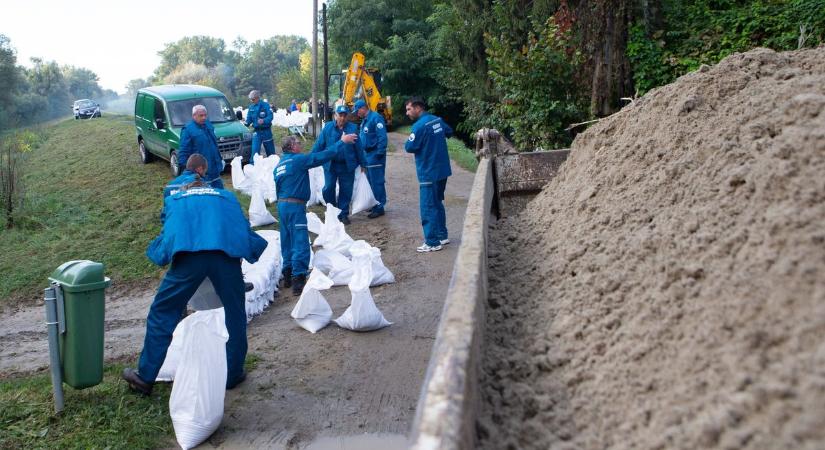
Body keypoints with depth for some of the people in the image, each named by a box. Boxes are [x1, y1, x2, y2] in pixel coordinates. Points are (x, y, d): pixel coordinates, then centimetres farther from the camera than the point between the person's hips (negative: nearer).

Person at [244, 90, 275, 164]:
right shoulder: (251, 107, 8)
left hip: (266, 131, -2)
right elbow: (249, 119, 10)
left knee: (270, 151, 8)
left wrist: (264, 121, -35)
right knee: (255, 150, -8)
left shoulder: (265, 105, -6)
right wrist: (246, 123, -13)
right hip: (256, 132, 2)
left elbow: (270, 116, -16)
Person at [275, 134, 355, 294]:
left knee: (288, 243, 16)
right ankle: (298, 280, -10)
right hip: (295, 206, -9)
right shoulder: (297, 160, -11)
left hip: (282, 205, 9)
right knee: (300, 244, -7)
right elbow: (323, 156, -13)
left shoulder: (279, 164, 14)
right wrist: (342, 142, -5)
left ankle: (288, 276, 24)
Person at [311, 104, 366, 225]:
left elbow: (358, 147, 1)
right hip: (330, 164, 0)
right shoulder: (328, 127, -3)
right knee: (328, 189, 0)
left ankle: (343, 214, 23)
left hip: (347, 165, 0)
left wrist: (362, 163, 3)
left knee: (346, 191, 8)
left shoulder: (353, 128, -3)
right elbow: (319, 145, -2)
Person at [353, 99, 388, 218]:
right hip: (367, 155, 10)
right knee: (370, 181, 16)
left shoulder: (376, 118, -15)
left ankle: (379, 207, 1)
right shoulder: (365, 120, 15)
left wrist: (380, 153, -22)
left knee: (377, 182, -5)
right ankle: (374, 204, 27)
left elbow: (382, 137, -21)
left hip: (375, 155, -10)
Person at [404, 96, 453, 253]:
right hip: (442, 169, 8)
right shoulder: (437, 120, 7)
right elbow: (449, 132, 25)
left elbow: (410, 147, -15)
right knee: (437, 203, 19)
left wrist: (409, 140, 5)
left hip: (429, 172, -8)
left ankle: (432, 242, 1)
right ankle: (442, 235, 26)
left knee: (428, 207, -2)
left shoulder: (419, 125, -18)